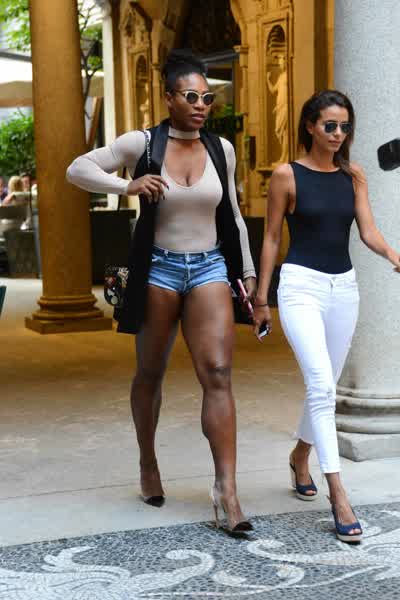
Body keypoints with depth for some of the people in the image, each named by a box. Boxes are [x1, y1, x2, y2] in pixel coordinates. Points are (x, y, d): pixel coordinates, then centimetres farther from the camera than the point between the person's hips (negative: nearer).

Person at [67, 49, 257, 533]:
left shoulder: (221, 149, 5)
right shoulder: (141, 144, -5)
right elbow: (77, 169, -3)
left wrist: (248, 273, 12)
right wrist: (128, 186, -18)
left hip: (209, 268, 2)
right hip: (159, 268, -1)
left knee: (218, 374, -11)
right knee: (150, 374, 12)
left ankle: (226, 488, -13)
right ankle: (148, 463, 34)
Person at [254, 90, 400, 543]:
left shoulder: (353, 176, 9)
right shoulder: (287, 175, -2)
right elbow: (271, 238, 1)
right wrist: (261, 298, 1)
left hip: (344, 287, 5)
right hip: (302, 285, -5)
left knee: (325, 386, 14)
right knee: (322, 386, -17)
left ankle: (300, 456, 40)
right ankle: (338, 496, -16)